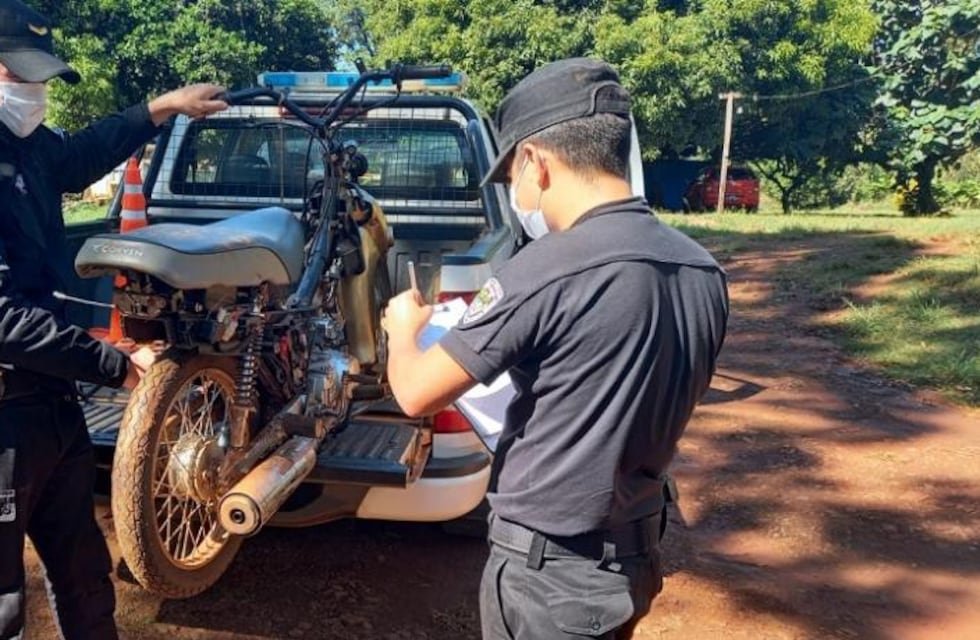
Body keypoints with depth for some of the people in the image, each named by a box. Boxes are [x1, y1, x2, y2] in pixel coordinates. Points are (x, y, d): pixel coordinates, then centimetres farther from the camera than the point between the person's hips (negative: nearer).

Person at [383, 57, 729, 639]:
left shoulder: (548, 269, -26)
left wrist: (403, 326, 4)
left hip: (549, 573, -6)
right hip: (637, 556, 7)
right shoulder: (706, 274, -3)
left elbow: (416, 394, -17)